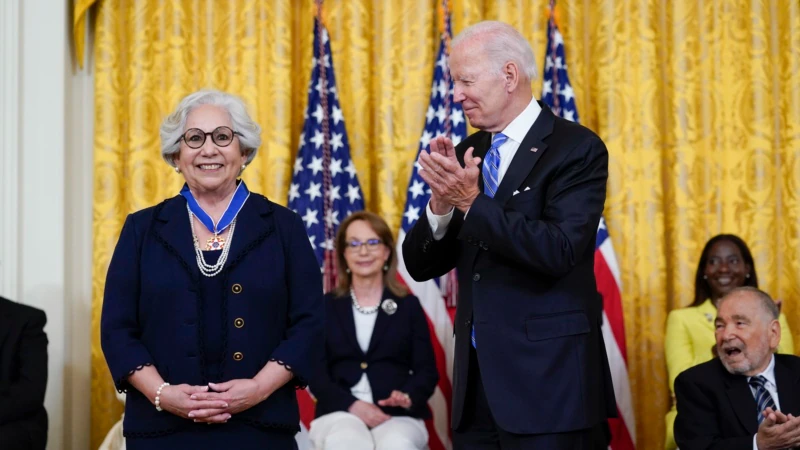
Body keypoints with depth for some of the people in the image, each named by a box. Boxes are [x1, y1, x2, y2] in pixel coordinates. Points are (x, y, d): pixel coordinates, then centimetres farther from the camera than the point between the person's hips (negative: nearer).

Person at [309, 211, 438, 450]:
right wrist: (351, 404, -13)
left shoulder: (409, 306, 14)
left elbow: (427, 369, 9)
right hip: (339, 411, 0)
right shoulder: (326, 306, 14)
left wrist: (409, 397, -16)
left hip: (398, 415, 0)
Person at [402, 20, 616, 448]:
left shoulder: (576, 148, -7)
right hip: (477, 380, 6)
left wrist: (472, 201, -22)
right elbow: (421, 265, 9)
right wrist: (441, 203, -10)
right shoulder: (466, 155, 11)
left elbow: (559, 251, -19)